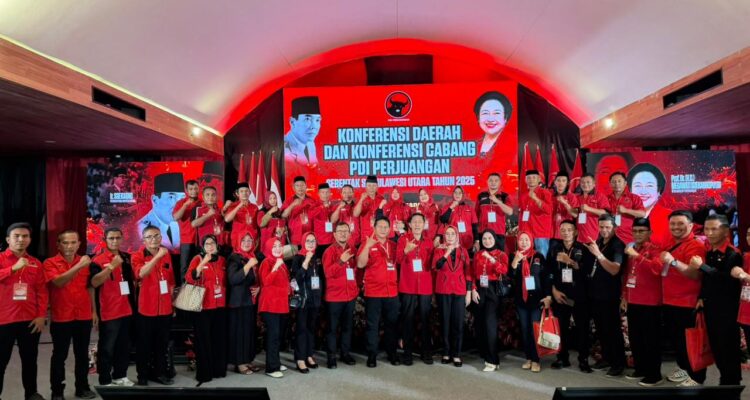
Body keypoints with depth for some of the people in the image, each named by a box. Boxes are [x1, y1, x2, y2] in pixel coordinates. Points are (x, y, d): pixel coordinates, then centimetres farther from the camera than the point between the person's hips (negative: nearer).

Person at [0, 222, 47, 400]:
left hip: (30, 320, 3)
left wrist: (41, 316, -2)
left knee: (30, 359, 12)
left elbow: (42, 291, 6)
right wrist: (14, 268, -26)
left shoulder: (36, 263, 9)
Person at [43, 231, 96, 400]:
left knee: (82, 354, 11)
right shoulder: (50, 263, -5)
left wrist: (94, 311, 10)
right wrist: (78, 266, -32)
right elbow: (58, 282, -22)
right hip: (61, 317, -3)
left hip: (84, 316, 3)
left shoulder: (85, 262, 6)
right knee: (59, 355, 5)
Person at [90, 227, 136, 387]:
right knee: (106, 348, 2)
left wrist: (134, 303, 12)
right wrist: (111, 266, -31)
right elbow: (94, 282, -22)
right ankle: (105, 380, 12)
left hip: (127, 310, 6)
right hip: (108, 312, -5)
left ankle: (120, 375, 27)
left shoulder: (127, 258, 9)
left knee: (124, 346, 14)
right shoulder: (98, 260, -7)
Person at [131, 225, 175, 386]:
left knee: (162, 344, 13)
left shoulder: (167, 255, 7)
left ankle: (160, 373, 25)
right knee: (144, 344, 7)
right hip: (146, 309, -4)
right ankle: (143, 375, 21)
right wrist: (157, 256, -33)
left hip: (165, 308, 4)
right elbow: (141, 273, -28)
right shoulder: (137, 256, -7)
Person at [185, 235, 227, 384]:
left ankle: (219, 369, 22)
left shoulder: (222, 261, 10)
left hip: (220, 306, 5)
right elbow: (189, 279, -20)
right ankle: (204, 373, 9)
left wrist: (225, 297, 9)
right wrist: (203, 263, -30)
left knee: (219, 339, 10)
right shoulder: (197, 259, -5)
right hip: (203, 306, -5)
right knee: (203, 340, 0)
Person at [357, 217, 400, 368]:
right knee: (372, 325, 3)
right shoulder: (368, 244, -2)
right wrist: (367, 246, -25)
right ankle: (372, 355, 11)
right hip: (373, 292, -4)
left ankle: (392, 353, 22)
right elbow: (360, 264, -16)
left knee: (391, 324, 11)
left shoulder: (393, 245, 10)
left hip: (392, 292, 4)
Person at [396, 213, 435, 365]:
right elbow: (398, 260, -16)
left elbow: (431, 264, 17)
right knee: (407, 319, 1)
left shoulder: (429, 242, 12)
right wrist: (406, 251, -36)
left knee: (425, 320, 6)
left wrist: (433, 285, 9)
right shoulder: (403, 239, 0)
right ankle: (407, 352, 8)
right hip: (407, 287, -3)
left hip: (425, 287, 3)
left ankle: (426, 352, 14)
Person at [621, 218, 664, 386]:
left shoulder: (655, 249, -7)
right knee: (634, 338, 14)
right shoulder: (631, 249, 15)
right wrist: (624, 296, 17)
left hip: (650, 303, -8)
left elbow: (657, 268, -27)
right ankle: (640, 369, 26)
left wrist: (637, 255, -29)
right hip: (632, 301, 8)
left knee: (651, 339, -1)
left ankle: (654, 374, 8)